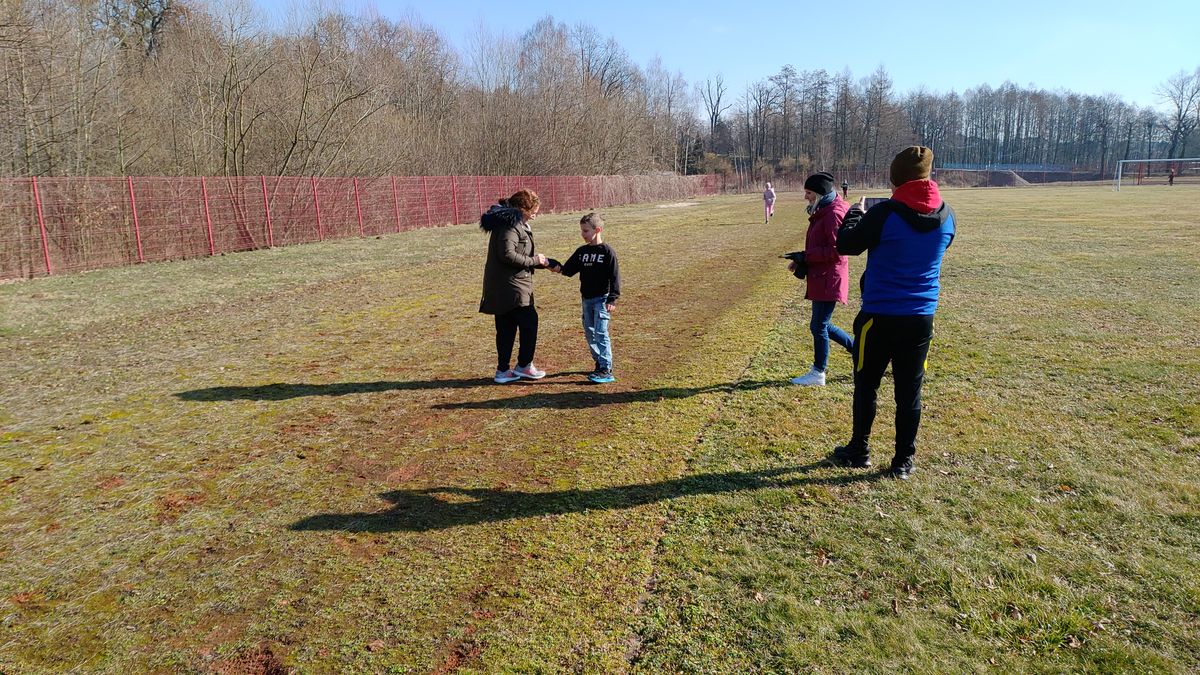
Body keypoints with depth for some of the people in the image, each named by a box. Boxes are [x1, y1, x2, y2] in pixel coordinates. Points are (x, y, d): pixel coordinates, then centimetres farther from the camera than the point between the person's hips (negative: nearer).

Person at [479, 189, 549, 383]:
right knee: (529, 321, 0)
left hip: (500, 287, 10)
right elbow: (507, 254, -25)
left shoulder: (517, 224, 16)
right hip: (510, 286, -10)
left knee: (506, 328, 13)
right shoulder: (511, 225, -15)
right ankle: (524, 366, 10)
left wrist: (539, 260, 9)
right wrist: (533, 261, -14)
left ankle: (503, 370, 19)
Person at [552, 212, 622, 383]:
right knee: (589, 333, 11)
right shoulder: (581, 252, 10)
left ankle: (606, 370, -10)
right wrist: (560, 269, -14)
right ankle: (599, 363, 24)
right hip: (586, 299, 7)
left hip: (602, 299, -7)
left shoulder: (607, 252, -8)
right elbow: (569, 269, 8)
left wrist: (612, 299, -14)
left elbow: (615, 277, -9)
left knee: (601, 332, -12)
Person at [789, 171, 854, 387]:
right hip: (819, 278, 10)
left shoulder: (834, 214, -17)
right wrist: (801, 261, 5)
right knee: (822, 325, 17)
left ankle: (818, 374, 12)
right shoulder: (822, 212, 14)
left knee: (819, 326, -1)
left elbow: (836, 250, -22)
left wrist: (805, 256, -17)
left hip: (829, 279, -10)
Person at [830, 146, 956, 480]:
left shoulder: (884, 214, -16)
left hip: (879, 315, -4)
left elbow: (846, 245, -5)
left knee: (866, 384, 12)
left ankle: (859, 450, 24)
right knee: (909, 390, 10)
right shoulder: (947, 216, 0)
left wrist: (855, 213, 11)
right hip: (921, 317, 4)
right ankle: (904, 460, 18)